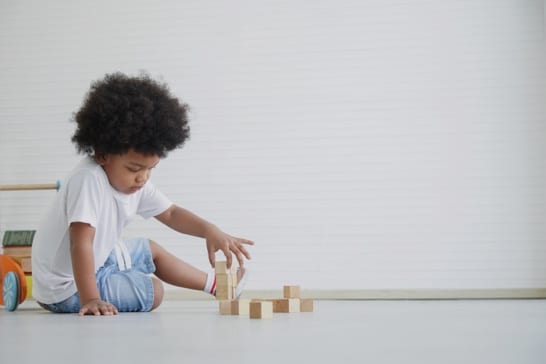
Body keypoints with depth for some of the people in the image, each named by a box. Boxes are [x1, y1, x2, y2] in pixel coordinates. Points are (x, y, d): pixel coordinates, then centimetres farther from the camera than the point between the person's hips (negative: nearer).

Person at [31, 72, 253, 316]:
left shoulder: (136, 182, -3)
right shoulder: (88, 180, -31)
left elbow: (170, 213, 7)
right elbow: (81, 243, -37)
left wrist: (209, 230, -10)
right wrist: (89, 300, -43)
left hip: (98, 260, 10)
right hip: (68, 288, -10)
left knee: (152, 250, 23)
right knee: (153, 291, -13)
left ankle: (214, 282, 43)